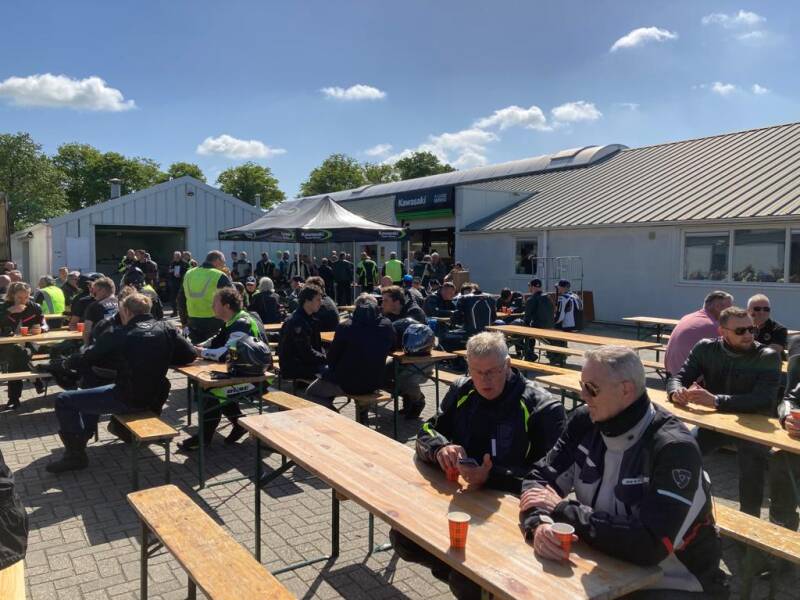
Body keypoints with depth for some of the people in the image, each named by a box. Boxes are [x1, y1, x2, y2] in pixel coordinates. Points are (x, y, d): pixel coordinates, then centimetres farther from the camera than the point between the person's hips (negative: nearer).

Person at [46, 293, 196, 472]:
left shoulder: (120, 335, -13)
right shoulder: (167, 329, -2)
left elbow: (87, 359, -3)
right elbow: (189, 355, 0)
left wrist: (68, 360, 18)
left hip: (129, 399, -7)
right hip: (155, 397, 7)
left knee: (64, 401, 8)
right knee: (90, 395, 32)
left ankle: (75, 453, 13)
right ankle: (79, 442, 41)